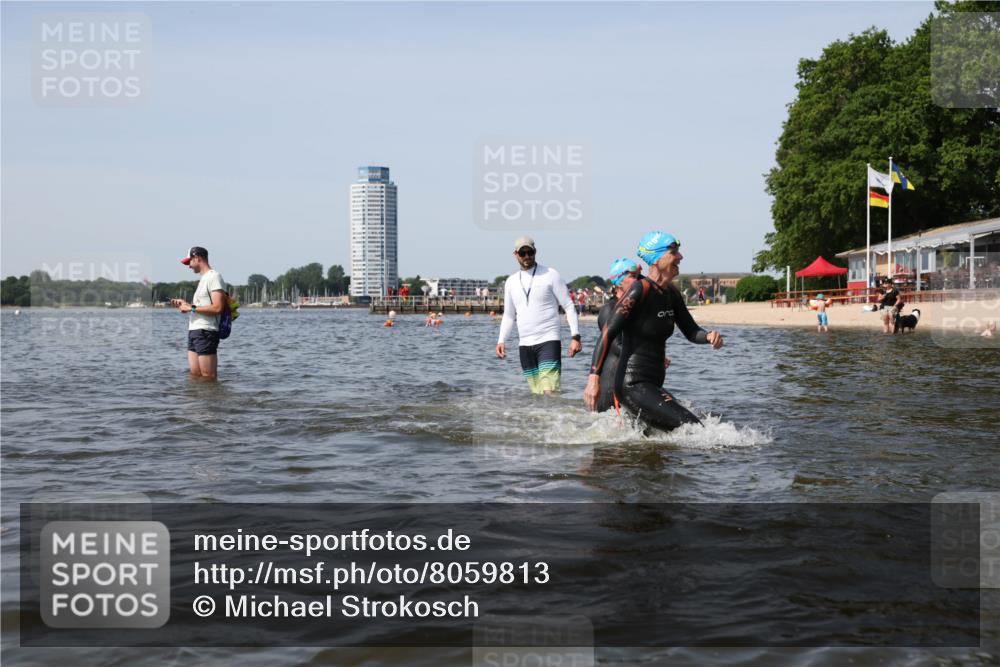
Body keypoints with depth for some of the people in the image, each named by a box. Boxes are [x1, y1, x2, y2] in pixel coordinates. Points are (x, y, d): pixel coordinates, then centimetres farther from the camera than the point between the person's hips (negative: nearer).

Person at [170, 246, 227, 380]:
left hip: (206, 332, -10)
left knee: (208, 377, -8)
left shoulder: (214, 277, -9)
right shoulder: (203, 279, 22)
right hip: (194, 331, 10)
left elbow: (217, 308, -19)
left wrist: (192, 308, -13)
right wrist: (185, 305, 14)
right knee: (195, 375, 8)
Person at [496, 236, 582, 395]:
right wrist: (501, 340, 5)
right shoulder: (511, 282, 12)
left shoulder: (551, 275, -2)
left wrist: (575, 336, -11)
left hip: (548, 341, -5)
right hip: (524, 345, 5)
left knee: (550, 391, -18)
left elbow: (569, 307, -3)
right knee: (537, 393, 6)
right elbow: (509, 315, 19)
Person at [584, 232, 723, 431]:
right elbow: (608, 333, -17)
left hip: (654, 385, 9)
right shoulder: (640, 290, -14)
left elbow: (691, 331, 18)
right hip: (633, 385, -9)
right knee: (693, 428, -18)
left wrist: (708, 336, -6)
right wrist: (594, 378, -24)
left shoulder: (671, 293, 10)